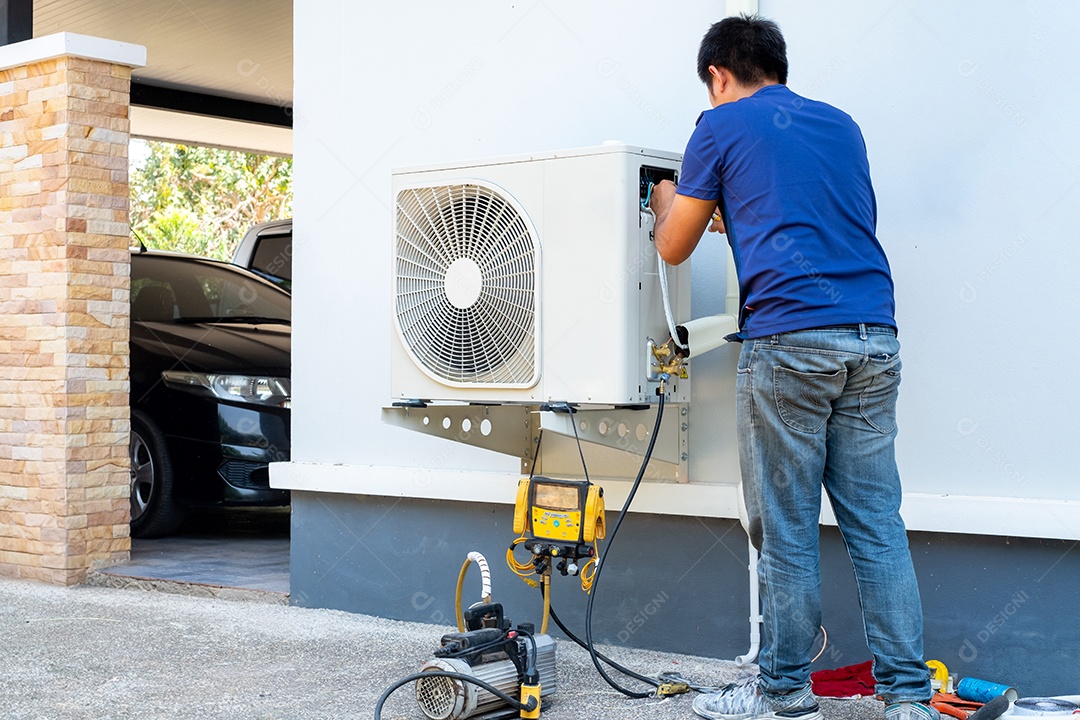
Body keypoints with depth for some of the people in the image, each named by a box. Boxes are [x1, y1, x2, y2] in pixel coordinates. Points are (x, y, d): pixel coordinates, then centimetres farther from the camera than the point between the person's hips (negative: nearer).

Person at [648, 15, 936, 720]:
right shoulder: (842, 124, 22)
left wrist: (668, 202, 34)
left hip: (788, 338, -5)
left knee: (787, 529, 2)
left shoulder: (722, 127, 6)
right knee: (878, 522, 6)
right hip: (874, 337, 6)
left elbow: (674, 248, 13)